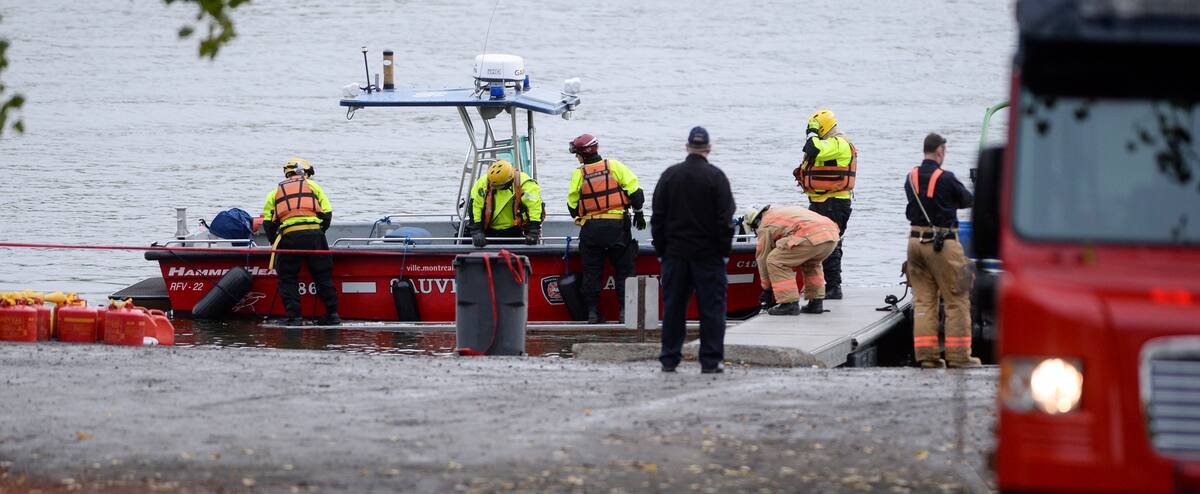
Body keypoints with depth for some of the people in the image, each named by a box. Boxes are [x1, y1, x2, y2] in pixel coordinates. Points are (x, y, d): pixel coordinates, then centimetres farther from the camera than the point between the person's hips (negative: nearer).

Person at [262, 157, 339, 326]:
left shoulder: (276, 191, 23)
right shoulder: (312, 186, 20)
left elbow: (267, 222, 15)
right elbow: (327, 213, 12)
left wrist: (275, 243, 25)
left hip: (288, 236, 0)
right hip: (314, 234, 0)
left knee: (288, 279, 9)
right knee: (323, 276, 12)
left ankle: (294, 317, 0)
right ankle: (332, 314, 11)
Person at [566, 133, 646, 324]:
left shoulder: (579, 174, -1)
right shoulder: (614, 166, -1)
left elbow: (572, 204, 3)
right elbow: (634, 190, -3)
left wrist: (579, 217, 23)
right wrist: (638, 212, 10)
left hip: (590, 228, 0)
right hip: (617, 225, 0)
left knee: (591, 272, 8)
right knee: (623, 269, 7)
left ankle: (592, 311, 4)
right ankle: (625, 309, 0)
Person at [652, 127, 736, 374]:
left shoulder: (669, 175, 4)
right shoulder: (715, 177, -7)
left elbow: (657, 217, 6)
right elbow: (725, 218, -8)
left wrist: (660, 250, 12)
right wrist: (725, 251, 0)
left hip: (675, 252, 3)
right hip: (708, 252, -3)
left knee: (673, 307, 7)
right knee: (711, 307, 0)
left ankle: (669, 359, 7)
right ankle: (711, 360, -3)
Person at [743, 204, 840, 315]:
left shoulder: (765, 227, 12)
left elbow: (762, 258, 17)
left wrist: (766, 288, 26)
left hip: (811, 237, -8)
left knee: (775, 262, 4)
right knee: (811, 264, 36)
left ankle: (789, 304, 1)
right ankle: (815, 304, 28)